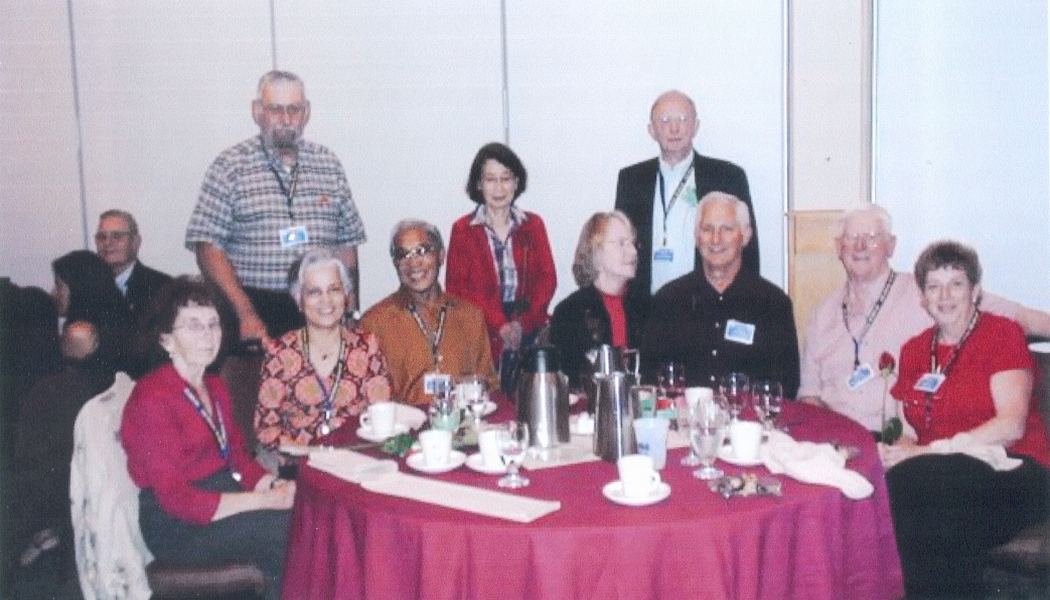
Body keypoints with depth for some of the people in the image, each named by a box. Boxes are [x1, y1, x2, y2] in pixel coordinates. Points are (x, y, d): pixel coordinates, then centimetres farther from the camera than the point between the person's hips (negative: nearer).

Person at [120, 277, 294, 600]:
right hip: (178, 526, -8)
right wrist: (266, 500, -22)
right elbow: (176, 499, -19)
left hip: (226, 495, 8)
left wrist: (274, 485, -7)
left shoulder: (215, 387, 13)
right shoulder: (151, 399, -14)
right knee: (291, 529, -24)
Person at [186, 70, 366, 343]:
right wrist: (246, 314, -13)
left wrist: (351, 312, 6)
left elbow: (346, 244, 13)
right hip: (255, 308, -2)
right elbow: (208, 246, -5)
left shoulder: (328, 164, 12)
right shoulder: (230, 166, 1)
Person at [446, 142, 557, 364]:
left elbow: (547, 278, 7)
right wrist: (500, 326, -12)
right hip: (482, 334, -2)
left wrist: (523, 323, -9)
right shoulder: (462, 230, 5)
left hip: (529, 331, 2)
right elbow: (457, 287, -1)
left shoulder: (533, 225, 12)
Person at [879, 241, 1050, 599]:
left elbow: (1011, 425, -10)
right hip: (941, 475, 5)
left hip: (1008, 473, -5)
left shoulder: (1002, 334, 2)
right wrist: (899, 449, -11)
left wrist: (928, 452, -17)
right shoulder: (914, 350, 18)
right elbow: (910, 429, 15)